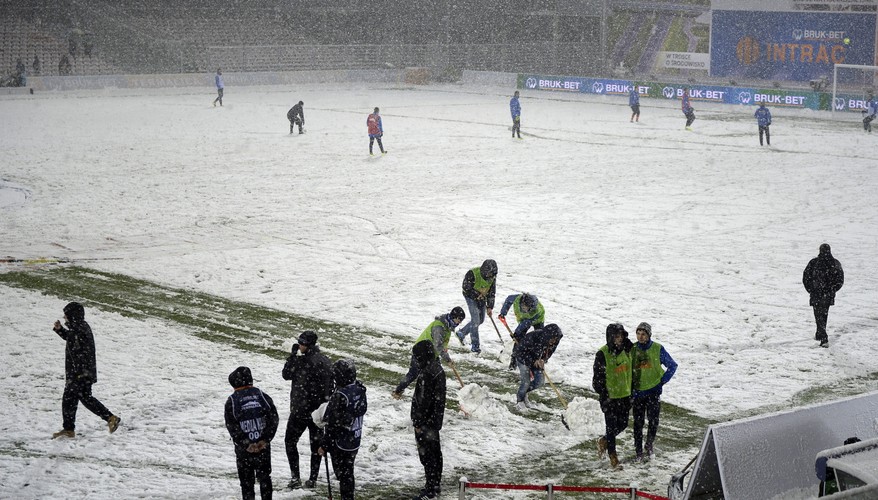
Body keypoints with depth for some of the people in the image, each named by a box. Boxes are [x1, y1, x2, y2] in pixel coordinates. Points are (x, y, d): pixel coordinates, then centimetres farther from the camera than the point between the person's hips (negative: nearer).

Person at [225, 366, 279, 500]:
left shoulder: (231, 401, -7)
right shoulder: (263, 396, -2)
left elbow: (232, 427, -11)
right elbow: (274, 419, -6)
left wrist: (246, 444, -8)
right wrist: (265, 439, -6)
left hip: (243, 449, -2)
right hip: (264, 447, 2)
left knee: (246, 481, 8)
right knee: (264, 478, 16)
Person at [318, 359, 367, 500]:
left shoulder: (341, 395, -27)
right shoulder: (359, 389, -3)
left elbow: (334, 424, -23)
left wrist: (325, 445, -13)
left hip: (341, 444, -8)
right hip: (355, 441, 8)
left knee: (343, 474, 5)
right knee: (348, 473, 20)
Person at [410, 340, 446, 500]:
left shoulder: (427, 374, -24)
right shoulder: (438, 369, 7)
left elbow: (423, 401, -23)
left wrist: (418, 422, -18)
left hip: (425, 422, -10)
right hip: (435, 421, 10)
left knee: (426, 453, -2)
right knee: (435, 452, 18)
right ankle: (436, 484, 30)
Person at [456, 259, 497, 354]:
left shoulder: (493, 276, -13)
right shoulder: (472, 274, -30)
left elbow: (492, 292, -5)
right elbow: (466, 288, -21)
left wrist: (490, 307, -6)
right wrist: (478, 295, -22)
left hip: (482, 297, 6)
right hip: (471, 296, -6)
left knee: (480, 320, 11)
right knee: (475, 320, -14)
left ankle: (462, 333, 30)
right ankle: (475, 345, -6)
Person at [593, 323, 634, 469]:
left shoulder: (626, 351, 4)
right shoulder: (602, 354, -14)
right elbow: (598, 377, -13)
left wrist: (631, 393, 15)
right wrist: (603, 396, -15)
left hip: (624, 395, 6)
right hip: (609, 397, -6)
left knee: (623, 424, 13)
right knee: (612, 426, 1)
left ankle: (604, 441, 36)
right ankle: (612, 455, 16)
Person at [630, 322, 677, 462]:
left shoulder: (658, 349, -5)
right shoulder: (632, 349, -1)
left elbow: (672, 365, 5)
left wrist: (662, 381, -1)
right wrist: (629, 390, 5)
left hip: (654, 391, -1)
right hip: (637, 391, 1)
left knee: (653, 421, 0)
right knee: (638, 423, 2)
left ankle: (649, 448, 18)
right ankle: (638, 451, 9)